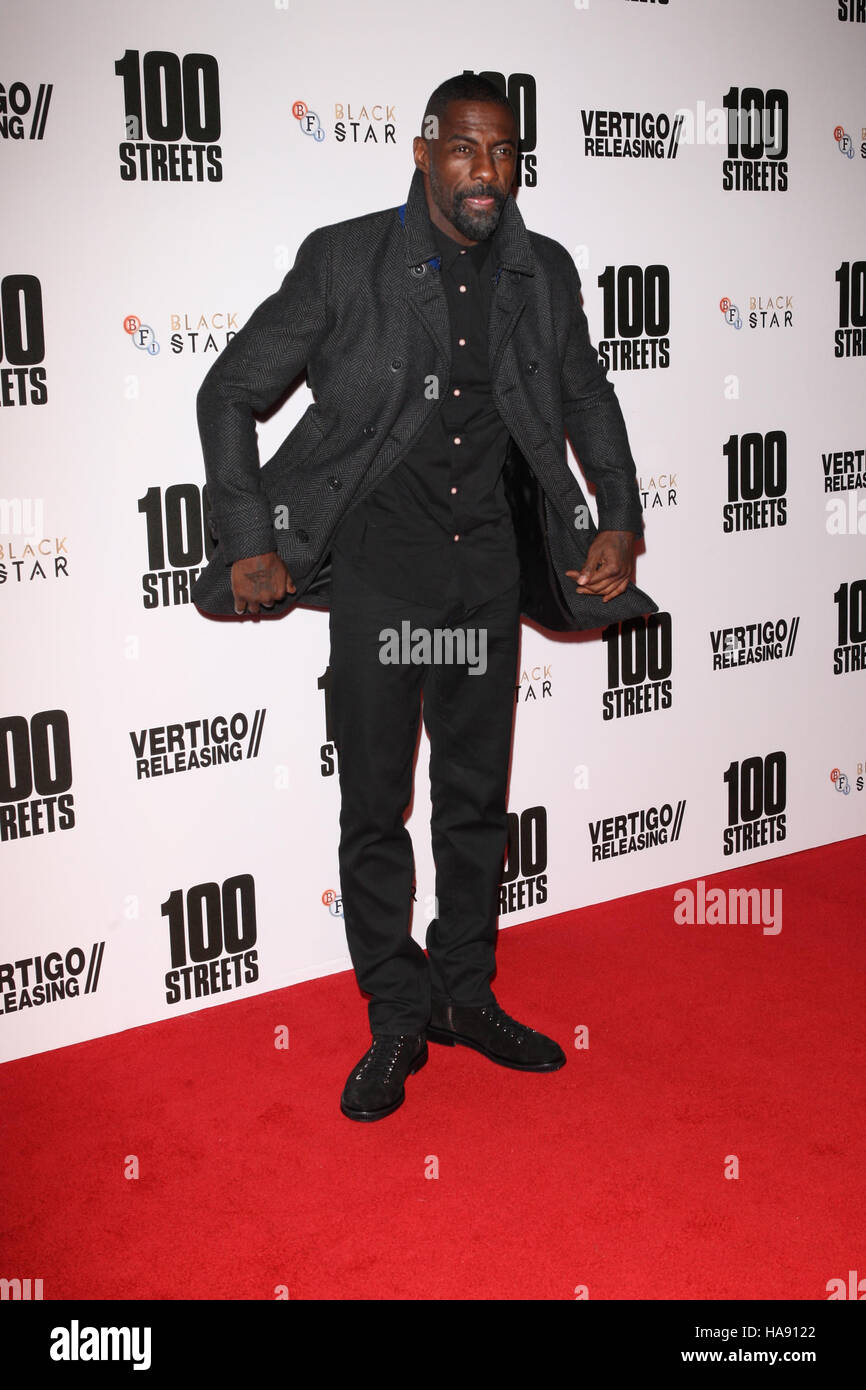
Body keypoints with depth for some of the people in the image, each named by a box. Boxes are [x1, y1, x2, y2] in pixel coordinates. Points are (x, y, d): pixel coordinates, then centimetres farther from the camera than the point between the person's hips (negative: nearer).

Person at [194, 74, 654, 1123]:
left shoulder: (545, 275, 4)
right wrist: (249, 545, -8)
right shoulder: (344, 261, -7)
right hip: (379, 561, -3)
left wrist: (619, 523, 9)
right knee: (375, 806, 2)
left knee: (478, 797, 12)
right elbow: (230, 391, -2)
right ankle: (397, 1022, 18)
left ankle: (466, 994, 30)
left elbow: (590, 404, 20)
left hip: (489, 562, 3)